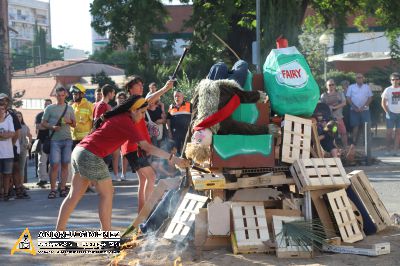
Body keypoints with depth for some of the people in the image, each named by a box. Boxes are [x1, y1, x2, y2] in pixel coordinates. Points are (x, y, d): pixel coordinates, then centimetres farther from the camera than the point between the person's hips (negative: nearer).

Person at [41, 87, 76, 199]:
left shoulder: (69, 108, 13)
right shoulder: (49, 108, 6)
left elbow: (74, 124, 17)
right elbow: (43, 123, 6)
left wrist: (69, 122, -5)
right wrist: (52, 127, -12)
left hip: (67, 139, 3)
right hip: (55, 140, -2)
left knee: (65, 164, 2)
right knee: (54, 165, -8)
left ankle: (63, 188, 7)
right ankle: (52, 189, -5)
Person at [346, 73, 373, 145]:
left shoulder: (367, 87, 9)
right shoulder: (351, 87, 7)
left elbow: (370, 98, 4)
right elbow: (348, 98, 1)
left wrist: (364, 106, -10)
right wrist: (354, 107, -10)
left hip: (365, 110, 1)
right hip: (354, 110, -1)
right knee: (356, 126, -2)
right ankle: (354, 142, 0)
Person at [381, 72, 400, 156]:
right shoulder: (388, 90, -1)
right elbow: (383, 103, 1)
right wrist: (387, 112, -6)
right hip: (391, 114, -2)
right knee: (389, 131, -2)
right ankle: (388, 149, 6)